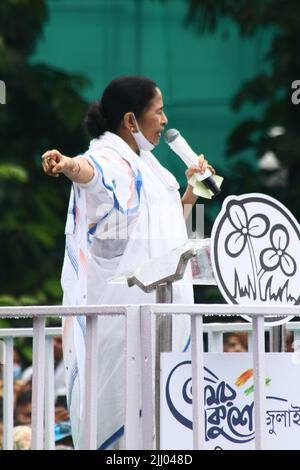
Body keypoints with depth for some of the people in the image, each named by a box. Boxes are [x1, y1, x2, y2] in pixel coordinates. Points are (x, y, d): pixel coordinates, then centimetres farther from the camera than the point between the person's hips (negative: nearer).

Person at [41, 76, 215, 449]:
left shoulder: (141, 162, 19)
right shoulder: (108, 158, -10)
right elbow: (88, 169, -36)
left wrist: (190, 190, 19)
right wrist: (67, 165, -58)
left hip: (155, 299, 9)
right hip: (122, 302, -9)